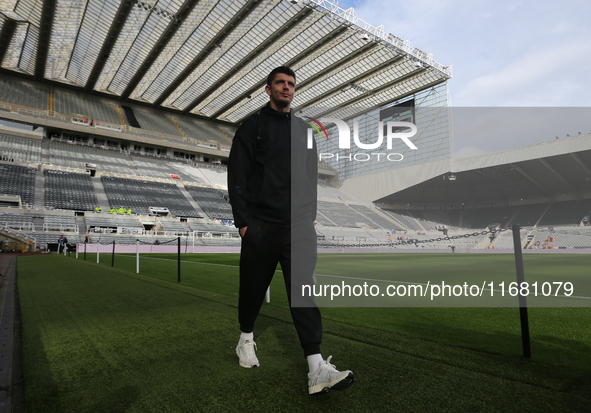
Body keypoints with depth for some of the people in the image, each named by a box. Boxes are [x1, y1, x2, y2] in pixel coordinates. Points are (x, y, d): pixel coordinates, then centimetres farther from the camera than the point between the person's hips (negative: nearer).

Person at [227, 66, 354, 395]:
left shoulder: (304, 130, 18)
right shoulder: (253, 125, 6)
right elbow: (237, 176, 0)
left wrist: (311, 216, 10)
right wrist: (243, 220, -8)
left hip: (299, 226, 2)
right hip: (261, 225, -2)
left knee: (304, 288, -5)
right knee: (253, 286, 10)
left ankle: (317, 368, -6)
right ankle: (247, 338, 36)